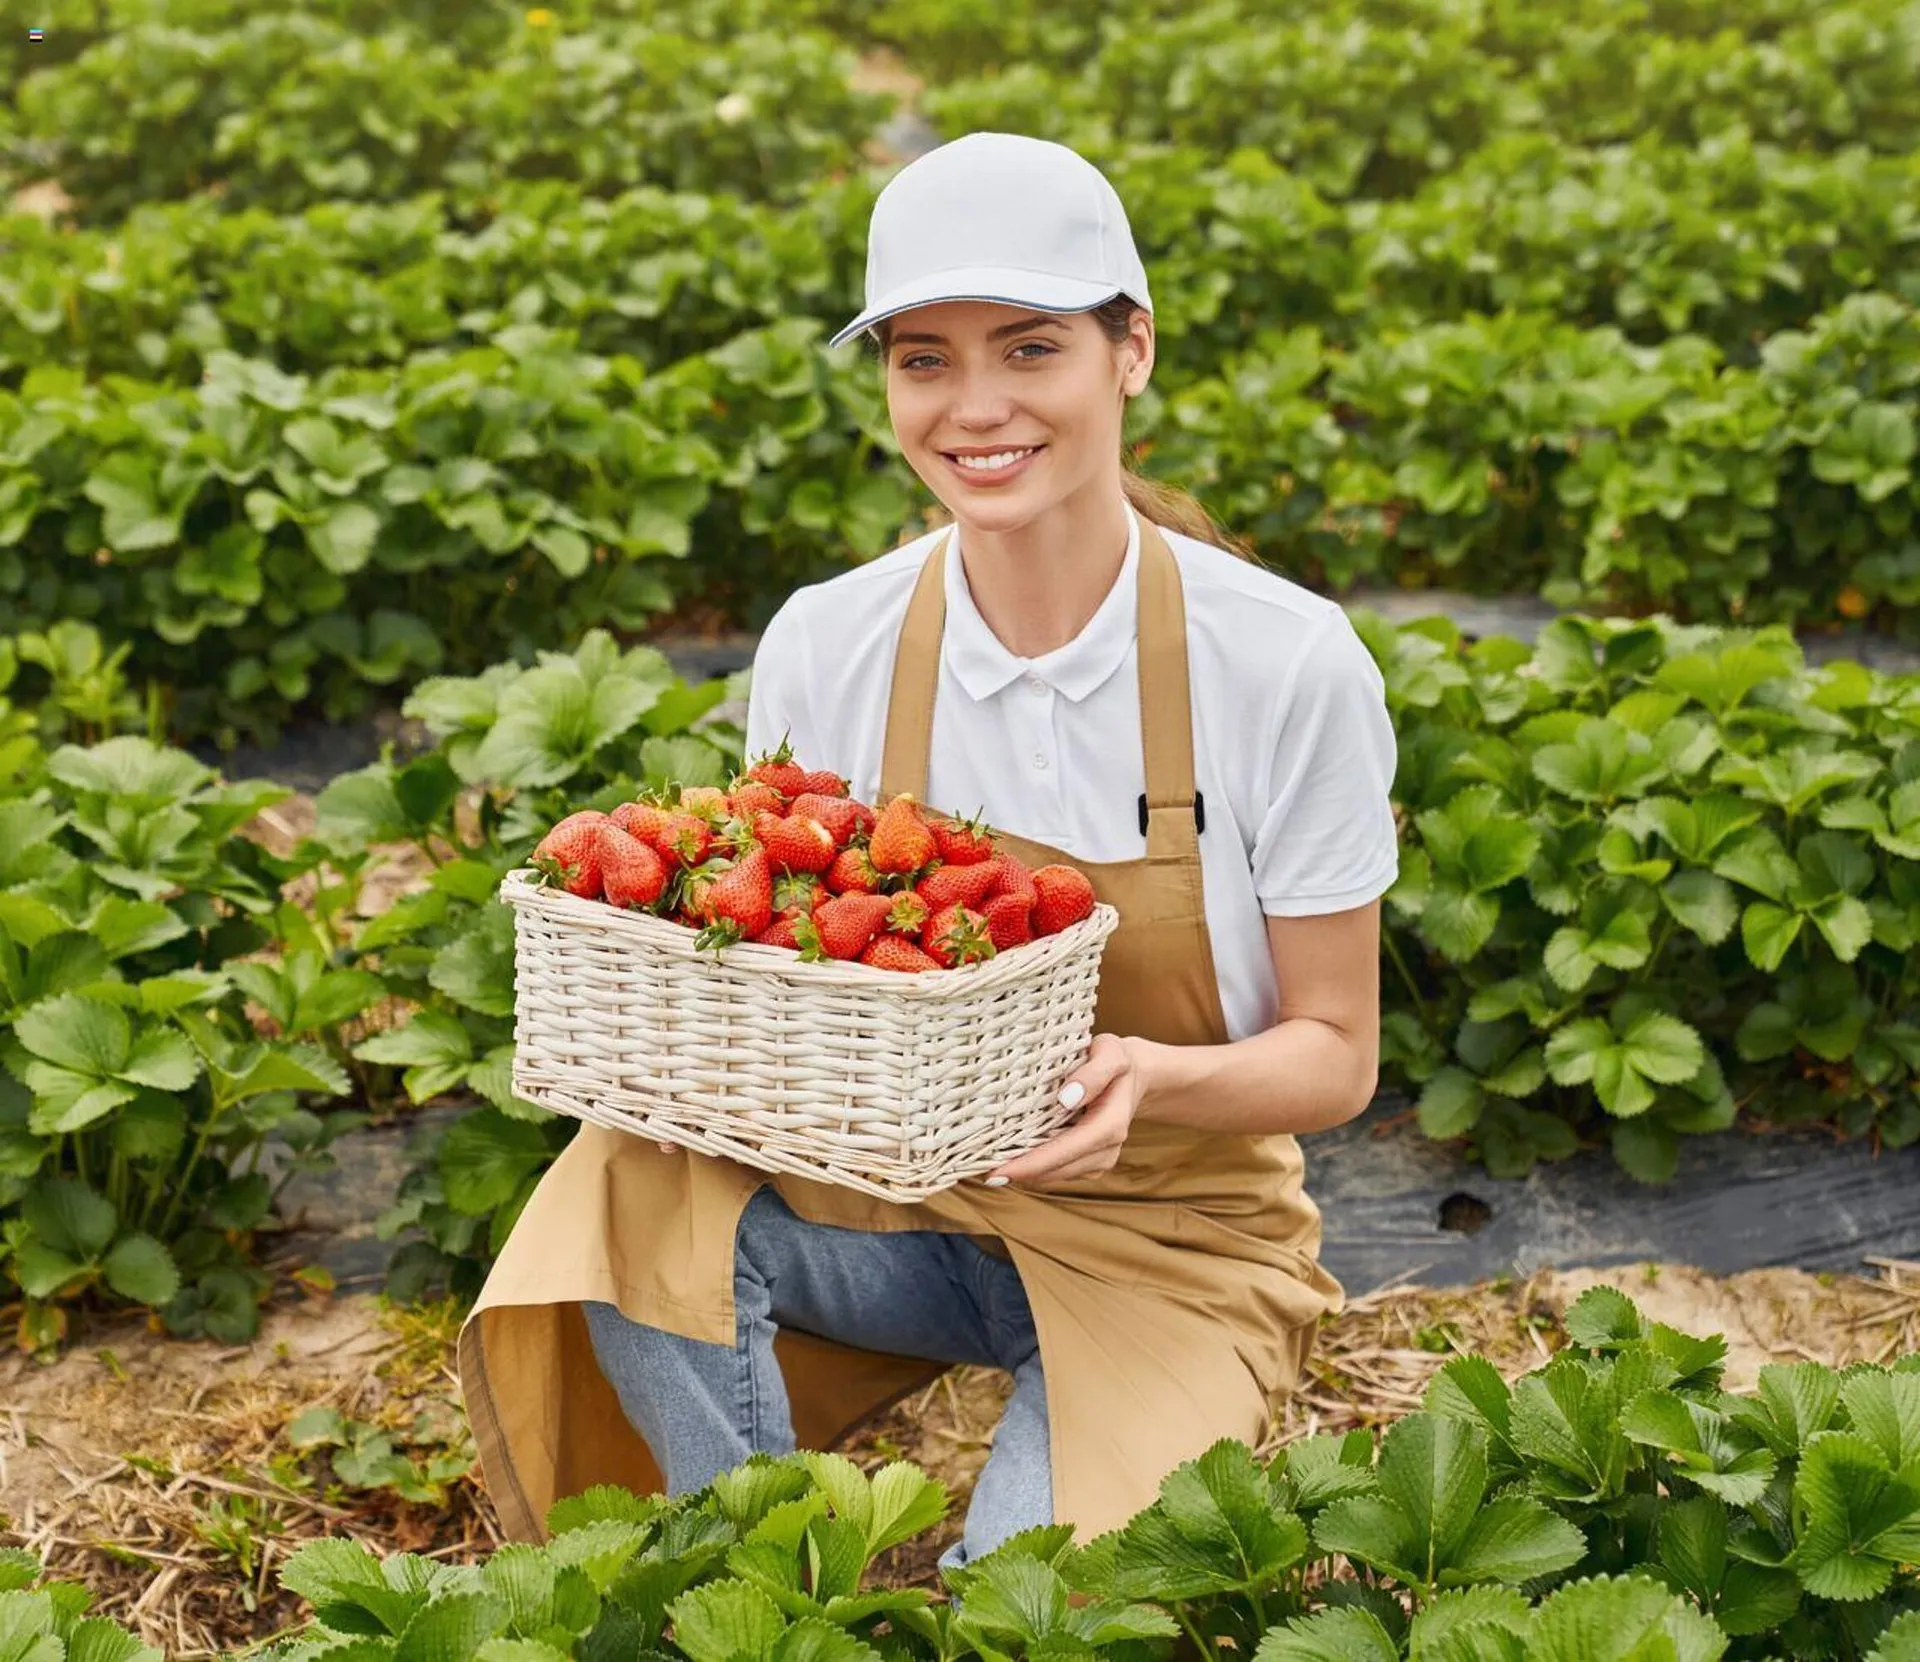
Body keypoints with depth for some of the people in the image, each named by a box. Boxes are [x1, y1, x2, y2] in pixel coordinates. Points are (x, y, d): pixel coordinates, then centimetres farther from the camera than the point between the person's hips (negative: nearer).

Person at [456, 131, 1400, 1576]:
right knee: (639, 1189, -26)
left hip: (1177, 1240, -3)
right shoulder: (825, 647, -10)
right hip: (908, 1197, 3)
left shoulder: (1289, 663, -17)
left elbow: (1337, 1054, -8)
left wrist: (1151, 1076, -29)